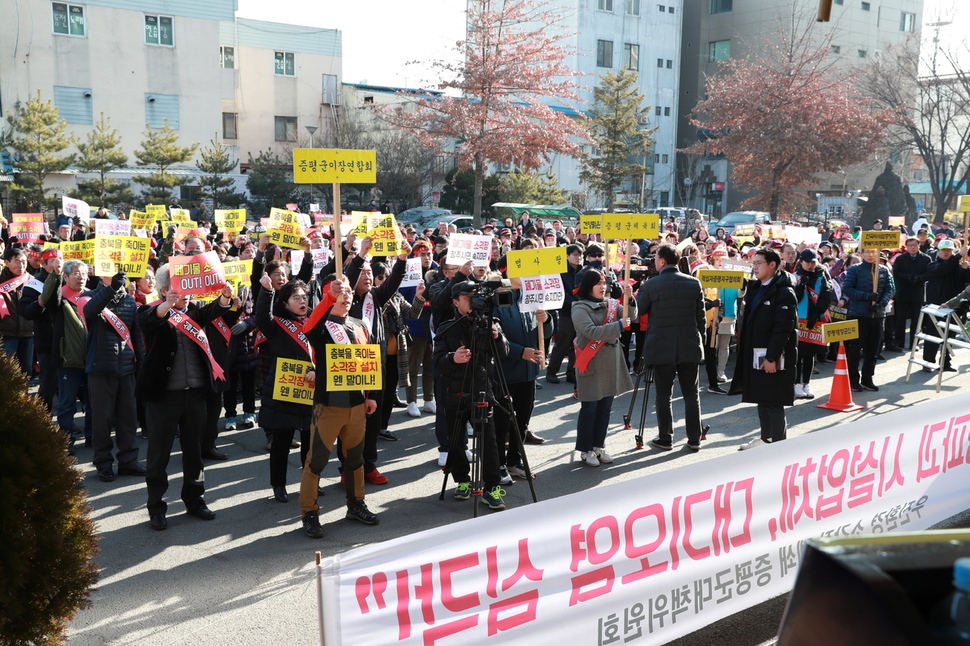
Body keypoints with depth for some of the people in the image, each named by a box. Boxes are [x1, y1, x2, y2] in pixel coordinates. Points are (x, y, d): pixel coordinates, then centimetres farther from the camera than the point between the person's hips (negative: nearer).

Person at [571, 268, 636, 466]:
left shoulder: (611, 304, 8)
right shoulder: (580, 309, -10)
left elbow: (630, 316, -2)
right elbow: (592, 332, -22)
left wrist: (629, 300, -18)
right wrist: (618, 326, -25)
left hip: (611, 363, 6)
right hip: (591, 365, -6)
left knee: (605, 407, 12)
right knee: (589, 408, 1)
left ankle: (599, 446, 24)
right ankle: (586, 450, 11)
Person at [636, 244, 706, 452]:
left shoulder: (650, 285, -8)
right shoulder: (694, 283, 1)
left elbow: (638, 311, 3)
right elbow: (701, 317, 6)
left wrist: (639, 291, 18)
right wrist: (700, 339, 16)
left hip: (662, 348, -3)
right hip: (689, 347, 3)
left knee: (663, 396, 7)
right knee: (691, 394, 10)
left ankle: (665, 439, 13)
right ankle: (694, 439, 16)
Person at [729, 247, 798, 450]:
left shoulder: (784, 293, -13)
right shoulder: (754, 288, 14)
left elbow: (783, 328, -19)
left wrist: (771, 357, -22)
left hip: (773, 357, -8)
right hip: (754, 353, 9)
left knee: (774, 402, -3)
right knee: (761, 398, 16)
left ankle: (778, 443, 6)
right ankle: (765, 438, 28)